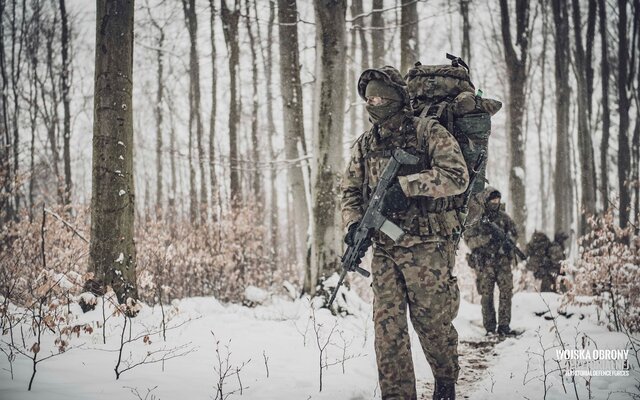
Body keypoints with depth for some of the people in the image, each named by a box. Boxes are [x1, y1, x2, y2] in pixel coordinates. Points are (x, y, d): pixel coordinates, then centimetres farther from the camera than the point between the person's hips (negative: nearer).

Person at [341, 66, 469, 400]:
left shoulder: (429, 132, -4)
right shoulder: (364, 145, 12)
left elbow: (457, 177, -15)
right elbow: (350, 191, 17)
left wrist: (406, 184, -22)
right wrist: (353, 223, -4)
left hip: (427, 247, -4)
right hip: (384, 250, 4)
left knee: (432, 322, 6)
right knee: (388, 326, -1)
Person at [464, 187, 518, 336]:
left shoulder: (503, 216, 7)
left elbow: (513, 232, 14)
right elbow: (469, 240, -10)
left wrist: (508, 241, -7)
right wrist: (487, 238, -22)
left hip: (503, 260, 3)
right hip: (484, 263, -3)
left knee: (506, 292, -3)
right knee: (486, 295, 1)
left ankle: (504, 326, 4)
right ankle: (490, 328, 8)